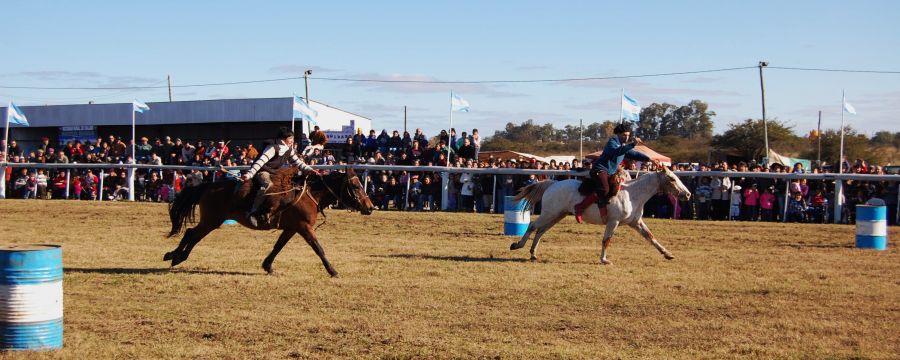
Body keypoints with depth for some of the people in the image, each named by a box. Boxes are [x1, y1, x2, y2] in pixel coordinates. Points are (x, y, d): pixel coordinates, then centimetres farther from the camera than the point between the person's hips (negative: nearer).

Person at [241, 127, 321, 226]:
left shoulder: (289, 149, 6)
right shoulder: (273, 148, -20)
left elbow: (297, 162, 13)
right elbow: (260, 162, -28)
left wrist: (309, 170, -2)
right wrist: (249, 175, -37)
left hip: (275, 173, 10)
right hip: (262, 172, -9)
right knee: (268, 185, -38)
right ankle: (252, 212, -36)